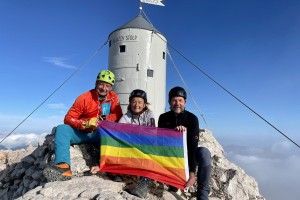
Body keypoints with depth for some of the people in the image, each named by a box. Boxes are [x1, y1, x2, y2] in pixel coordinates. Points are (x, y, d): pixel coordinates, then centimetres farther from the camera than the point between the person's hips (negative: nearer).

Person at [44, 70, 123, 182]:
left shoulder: (113, 98, 1)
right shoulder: (84, 98, -7)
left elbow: (118, 115, -3)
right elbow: (68, 118, -9)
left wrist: (105, 119, -23)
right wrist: (86, 123, -27)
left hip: (99, 134, 0)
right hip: (81, 133, 0)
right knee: (62, 129, -26)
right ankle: (64, 166, -44)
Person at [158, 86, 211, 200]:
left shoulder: (192, 118, -13)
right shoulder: (163, 118, -4)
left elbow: (193, 145, -22)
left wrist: (192, 172, -30)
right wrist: (173, 130, -35)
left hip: (187, 154, -2)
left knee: (204, 152, -31)